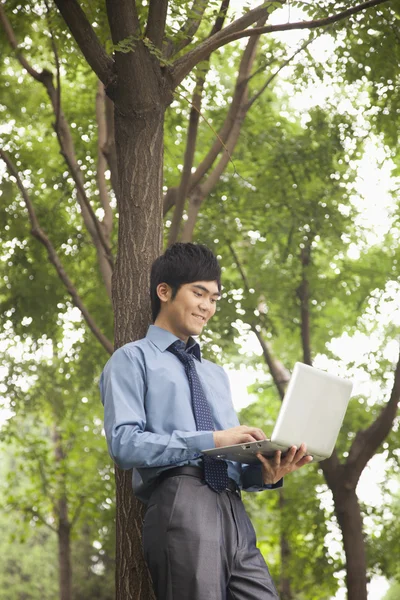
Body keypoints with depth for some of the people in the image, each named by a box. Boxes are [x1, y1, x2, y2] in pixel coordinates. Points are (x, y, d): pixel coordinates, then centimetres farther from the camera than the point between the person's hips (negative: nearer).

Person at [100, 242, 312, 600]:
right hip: (180, 502, -6)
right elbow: (124, 443, -7)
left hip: (234, 513, 6)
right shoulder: (133, 359, 8)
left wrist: (265, 474, 0)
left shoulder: (216, 375, 29)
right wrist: (211, 439, -12)